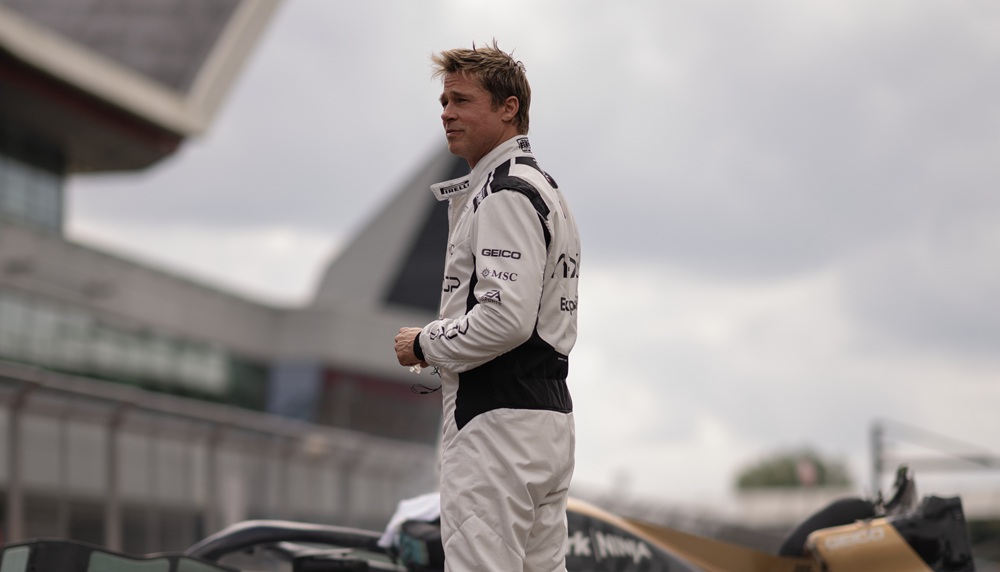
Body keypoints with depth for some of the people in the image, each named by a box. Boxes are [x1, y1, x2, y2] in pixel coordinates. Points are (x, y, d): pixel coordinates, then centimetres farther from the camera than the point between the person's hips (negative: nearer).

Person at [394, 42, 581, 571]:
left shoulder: (504, 194, -12)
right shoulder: (542, 188, 21)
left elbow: (507, 317, -23)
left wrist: (426, 344, -8)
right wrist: (439, 344, 16)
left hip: (498, 422, -11)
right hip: (550, 415, 11)